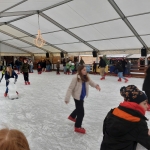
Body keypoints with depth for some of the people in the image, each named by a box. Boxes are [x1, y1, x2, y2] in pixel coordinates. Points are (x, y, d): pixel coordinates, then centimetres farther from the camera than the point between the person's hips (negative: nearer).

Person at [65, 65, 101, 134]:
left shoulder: (86, 78, -5)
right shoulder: (76, 78, -25)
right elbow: (70, 88, -23)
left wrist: (96, 85, -24)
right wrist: (67, 98, -25)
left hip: (82, 97, 8)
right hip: (77, 97, -8)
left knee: (79, 108, 29)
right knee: (81, 112, -1)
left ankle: (72, 116, 59)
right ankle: (77, 127, 18)